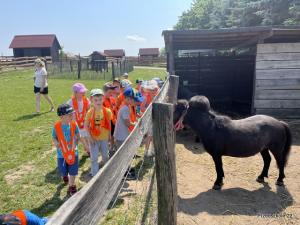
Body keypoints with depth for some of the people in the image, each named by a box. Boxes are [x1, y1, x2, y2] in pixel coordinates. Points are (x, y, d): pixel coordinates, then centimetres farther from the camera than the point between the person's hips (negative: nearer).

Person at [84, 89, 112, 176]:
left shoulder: (107, 111, -12)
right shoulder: (90, 112, -14)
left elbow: (109, 124, 0)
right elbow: (86, 126, -9)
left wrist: (109, 135, 3)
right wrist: (90, 137, -14)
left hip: (104, 138, 2)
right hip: (94, 138, -1)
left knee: (105, 156, 20)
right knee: (94, 158, 8)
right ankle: (95, 174, 24)